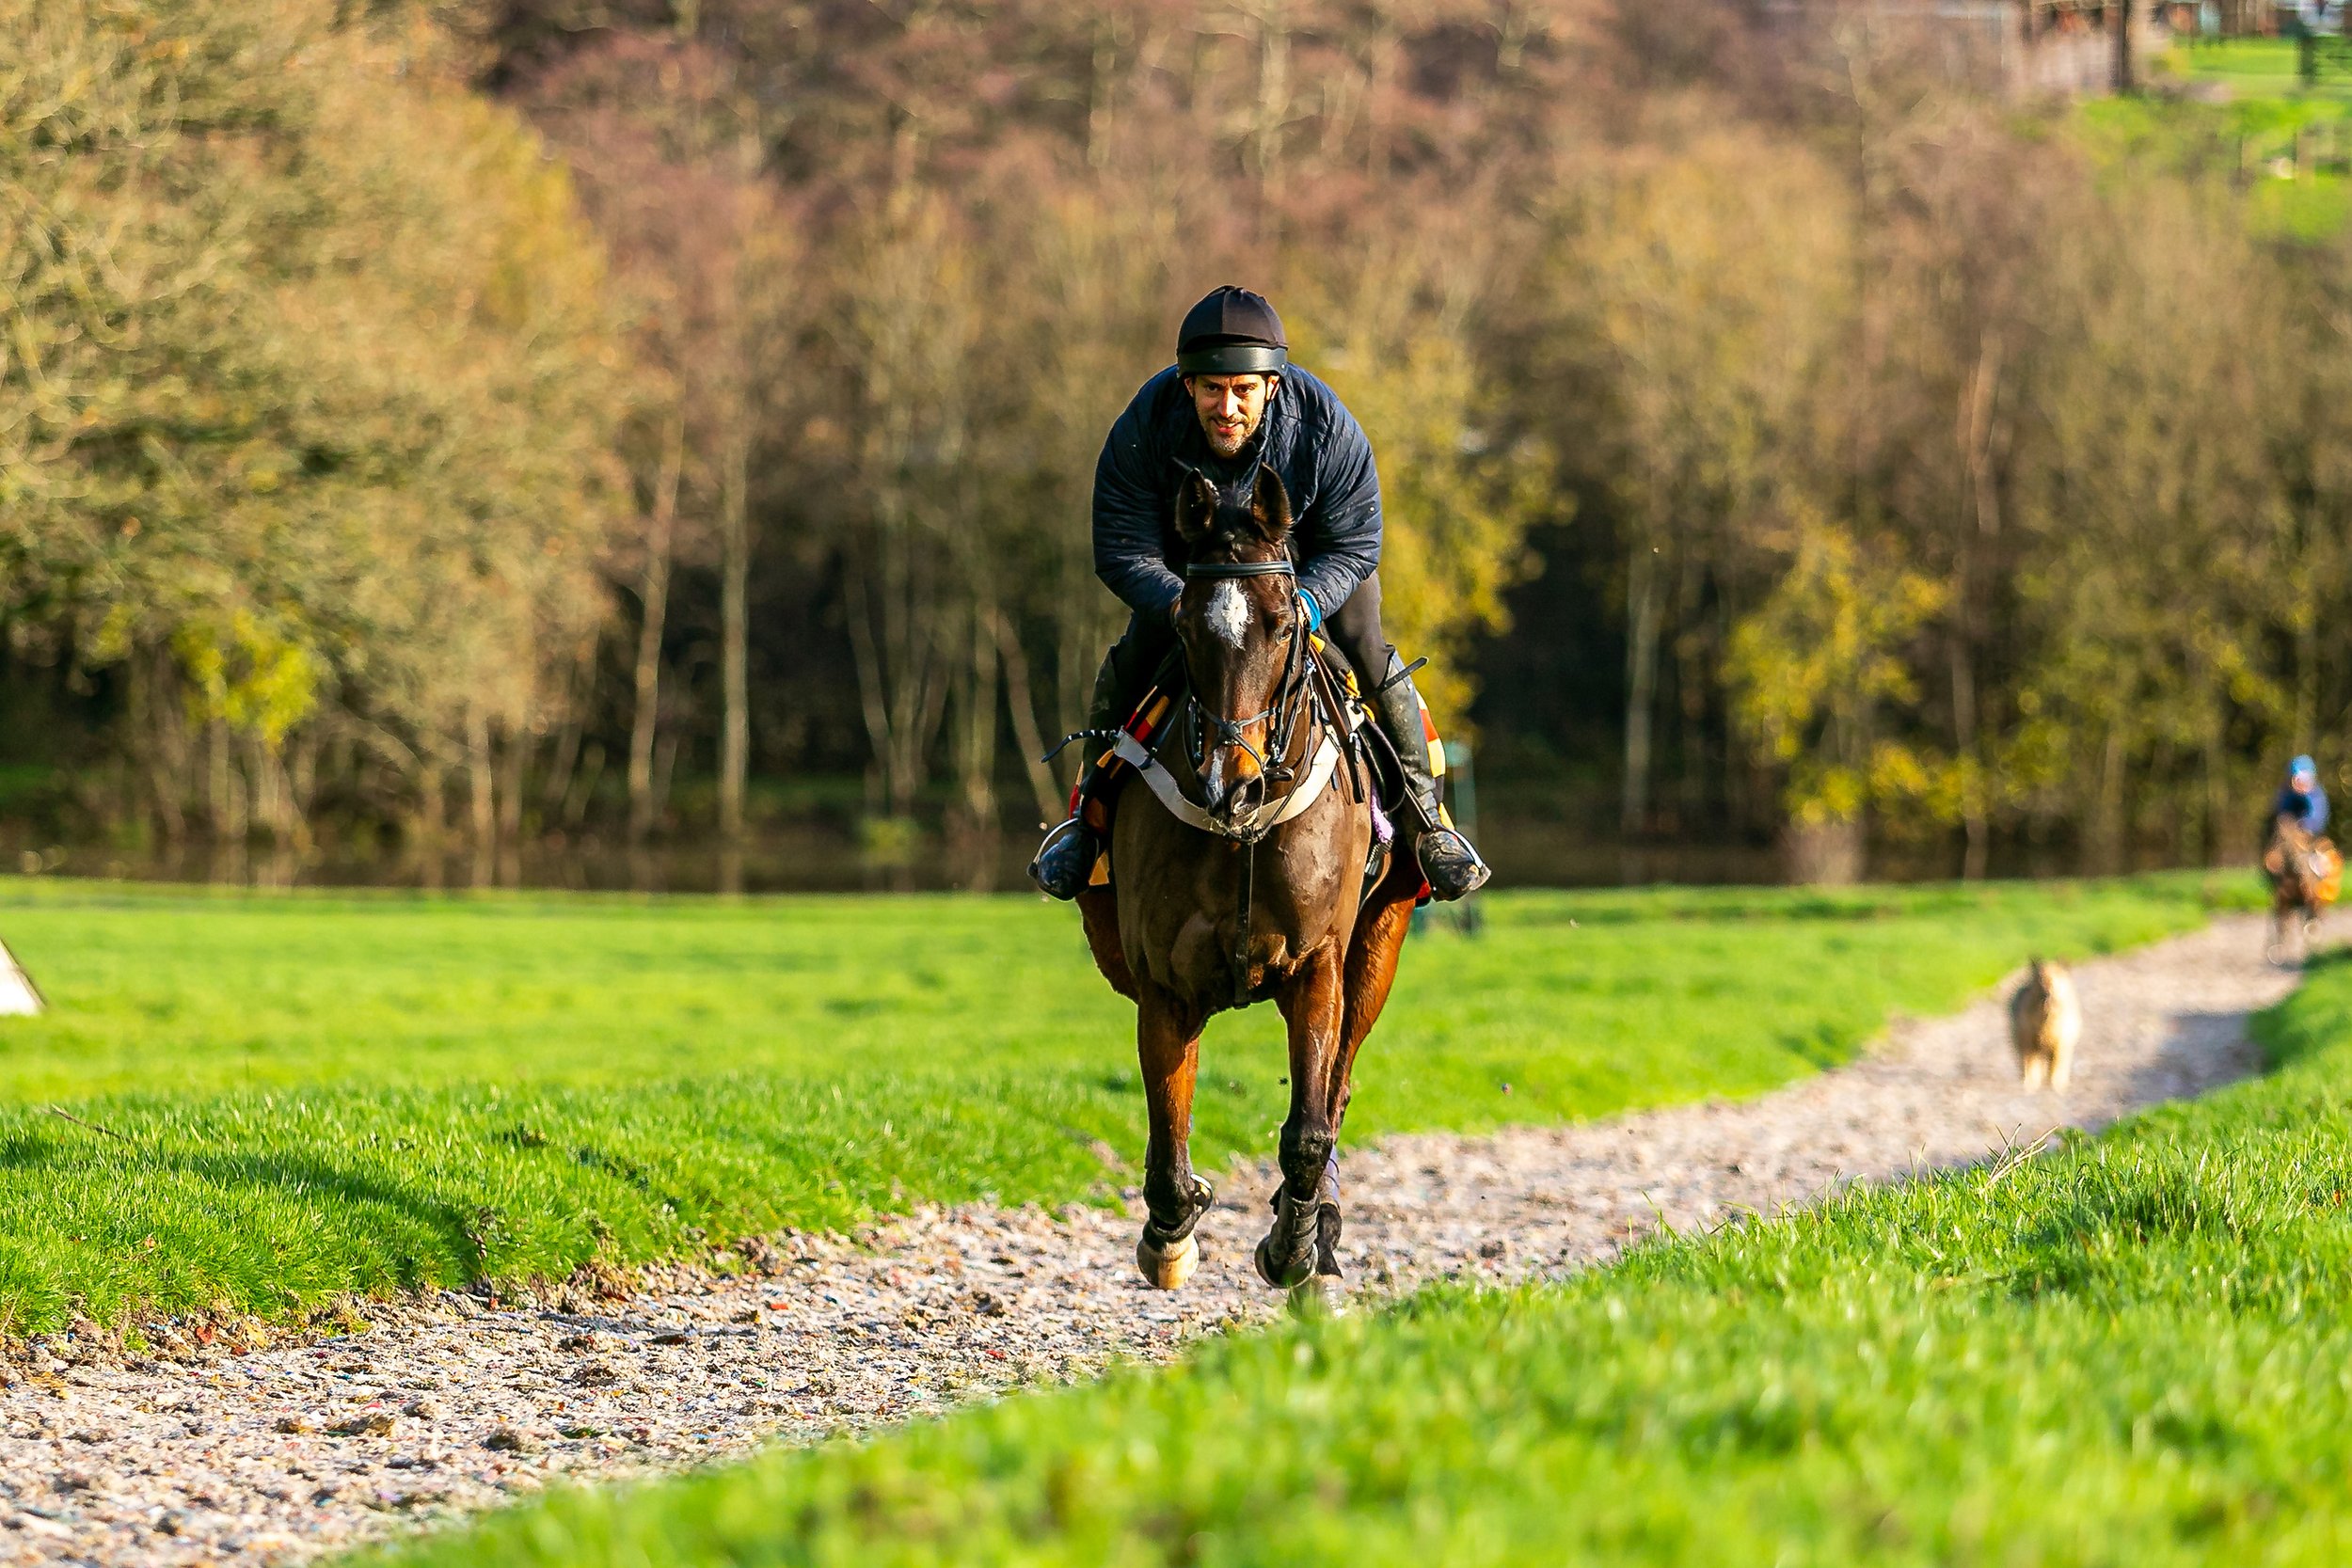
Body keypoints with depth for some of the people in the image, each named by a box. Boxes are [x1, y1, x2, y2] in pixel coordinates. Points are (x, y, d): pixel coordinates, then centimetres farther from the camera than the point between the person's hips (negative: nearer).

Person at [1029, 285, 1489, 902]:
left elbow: (1353, 545, -25)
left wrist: (1306, 603, -44)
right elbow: (1123, 552, -27)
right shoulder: (1143, 430, -34)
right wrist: (1180, 604, -46)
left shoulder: (1328, 428, -35)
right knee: (1130, 663, -13)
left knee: (1372, 661, -14)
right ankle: (1090, 814, 10)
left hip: (1312, 561, -1)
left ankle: (1425, 819, 5)